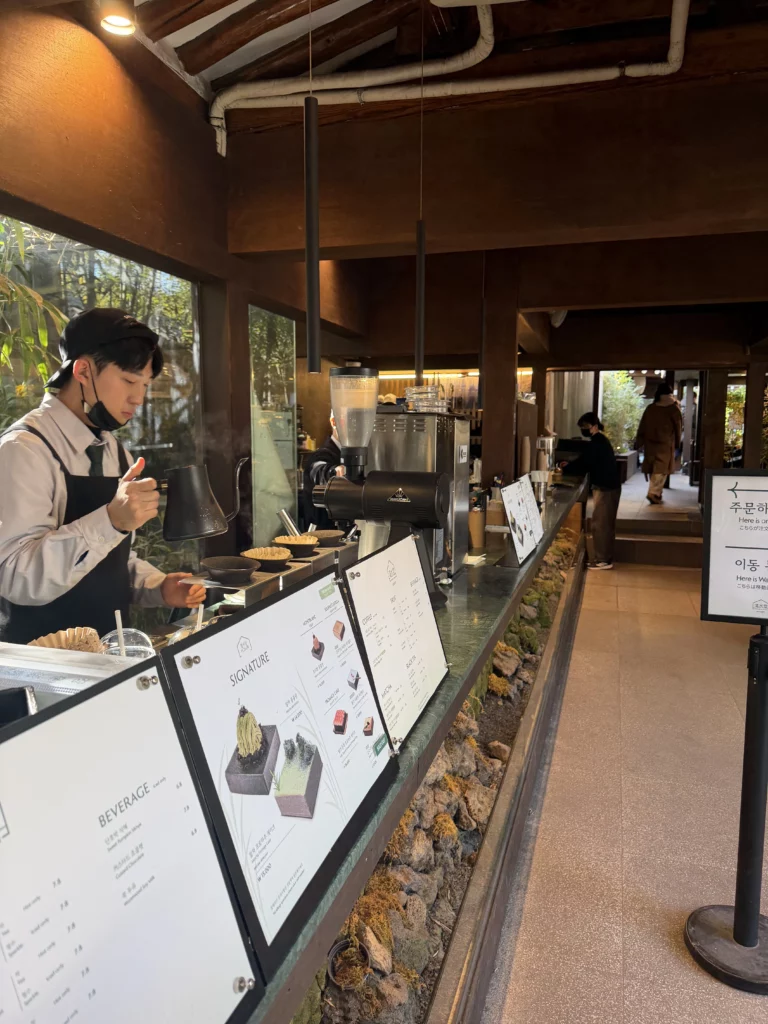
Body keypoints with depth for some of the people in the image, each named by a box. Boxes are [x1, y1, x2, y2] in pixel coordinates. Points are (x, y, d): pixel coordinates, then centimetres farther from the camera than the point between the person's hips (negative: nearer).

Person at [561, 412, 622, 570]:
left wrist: (565, 469, -6)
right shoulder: (601, 441, 15)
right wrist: (570, 466, 10)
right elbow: (587, 462, 21)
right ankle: (606, 558, 20)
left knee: (599, 524, -5)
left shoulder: (596, 443, -16)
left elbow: (584, 465, -17)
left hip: (605, 488, -10)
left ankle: (603, 560, -1)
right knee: (606, 524, 13)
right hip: (610, 486, 10)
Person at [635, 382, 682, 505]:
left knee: (652, 470, 12)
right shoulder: (673, 409, -4)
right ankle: (654, 493, -17)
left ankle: (657, 493, 20)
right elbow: (678, 428, 2)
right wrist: (677, 443, 13)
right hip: (665, 444, -4)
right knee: (661, 470, -3)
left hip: (650, 443, 4)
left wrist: (639, 443, 9)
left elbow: (642, 427, 5)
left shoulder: (650, 408, 5)